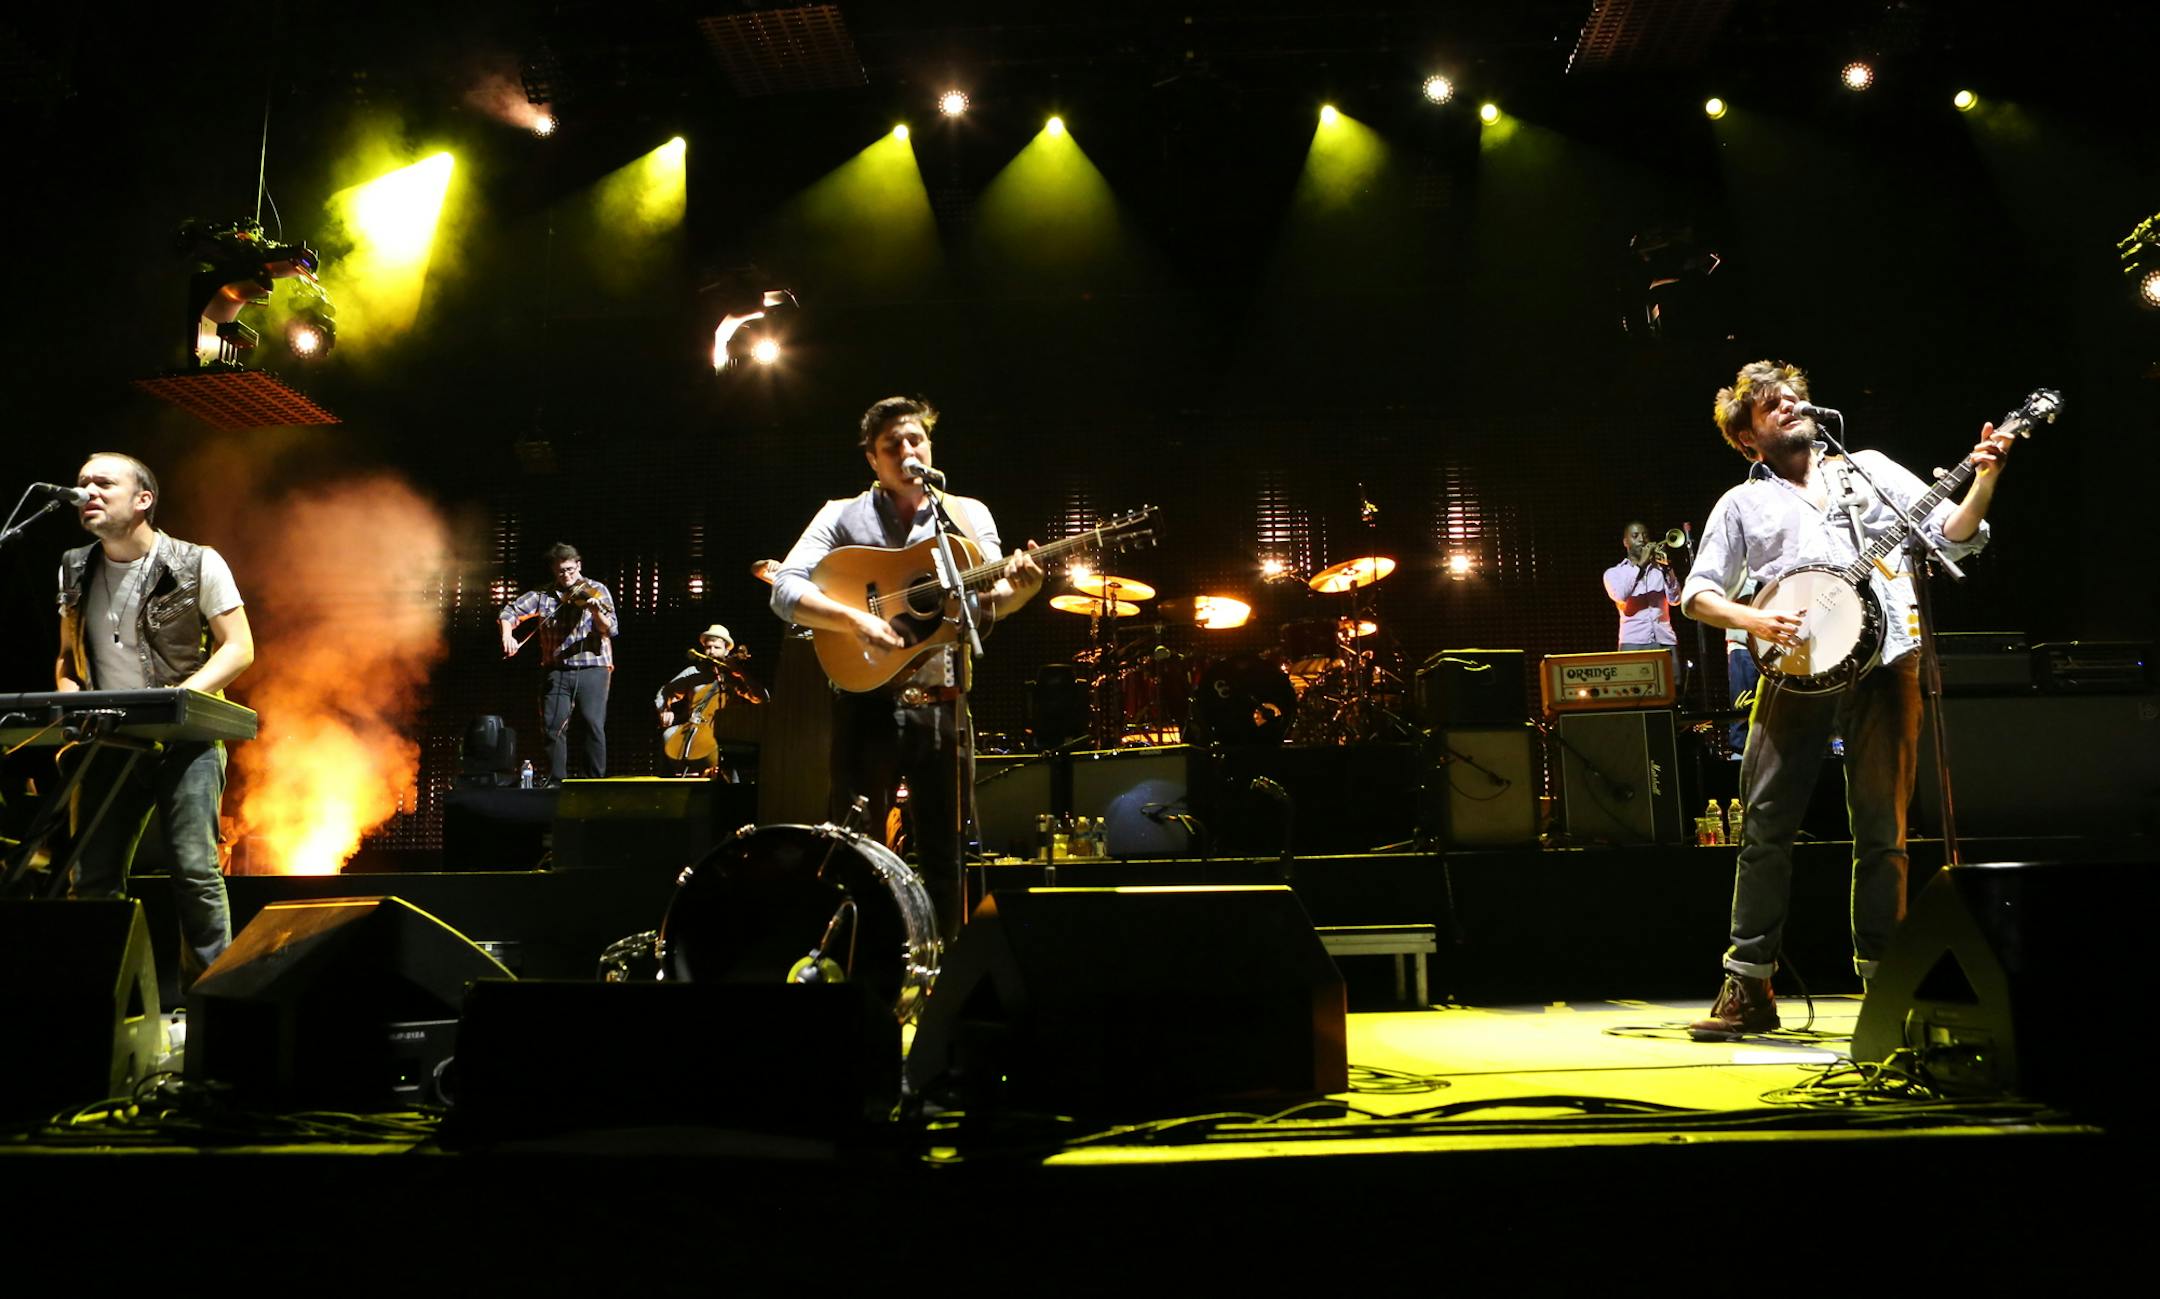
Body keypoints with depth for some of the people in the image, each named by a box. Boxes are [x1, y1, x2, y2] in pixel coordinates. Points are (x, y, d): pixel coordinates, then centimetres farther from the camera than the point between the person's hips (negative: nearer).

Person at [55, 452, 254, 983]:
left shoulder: (198, 564, -3)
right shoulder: (75, 571, 12)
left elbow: (239, 649, -5)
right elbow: (67, 658, 21)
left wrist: (181, 695, -18)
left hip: (186, 739, -5)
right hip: (108, 745, 5)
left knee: (194, 869, -13)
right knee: (91, 878, 2)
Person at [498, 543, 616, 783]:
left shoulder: (596, 591, 3)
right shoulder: (544, 596, 12)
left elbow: (611, 629, -7)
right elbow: (510, 611, 10)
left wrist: (597, 614, -28)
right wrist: (507, 634, -9)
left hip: (592, 668, -3)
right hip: (556, 671, 3)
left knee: (593, 724, -11)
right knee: (553, 726, -3)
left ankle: (596, 782, -4)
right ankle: (556, 784, 7)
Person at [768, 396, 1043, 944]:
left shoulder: (968, 514, 12)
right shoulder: (843, 515, 5)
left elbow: (990, 600, 1)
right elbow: (785, 590, -5)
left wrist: (1019, 587, -22)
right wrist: (855, 620, -20)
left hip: (944, 706, 2)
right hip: (868, 701, -2)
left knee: (945, 855, 7)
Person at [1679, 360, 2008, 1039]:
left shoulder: (1871, 468, 17)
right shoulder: (1743, 504, 14)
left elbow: (1951, 535, 12)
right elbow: (1699, 593, 10)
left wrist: (1984, 480, -5)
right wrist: (1754, 620, -8)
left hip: (1886, 667, 0)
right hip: (1797, 673, 0)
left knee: (1883, 832, 2)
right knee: (1765, 828, -3)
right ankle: (1749, 988, 4)